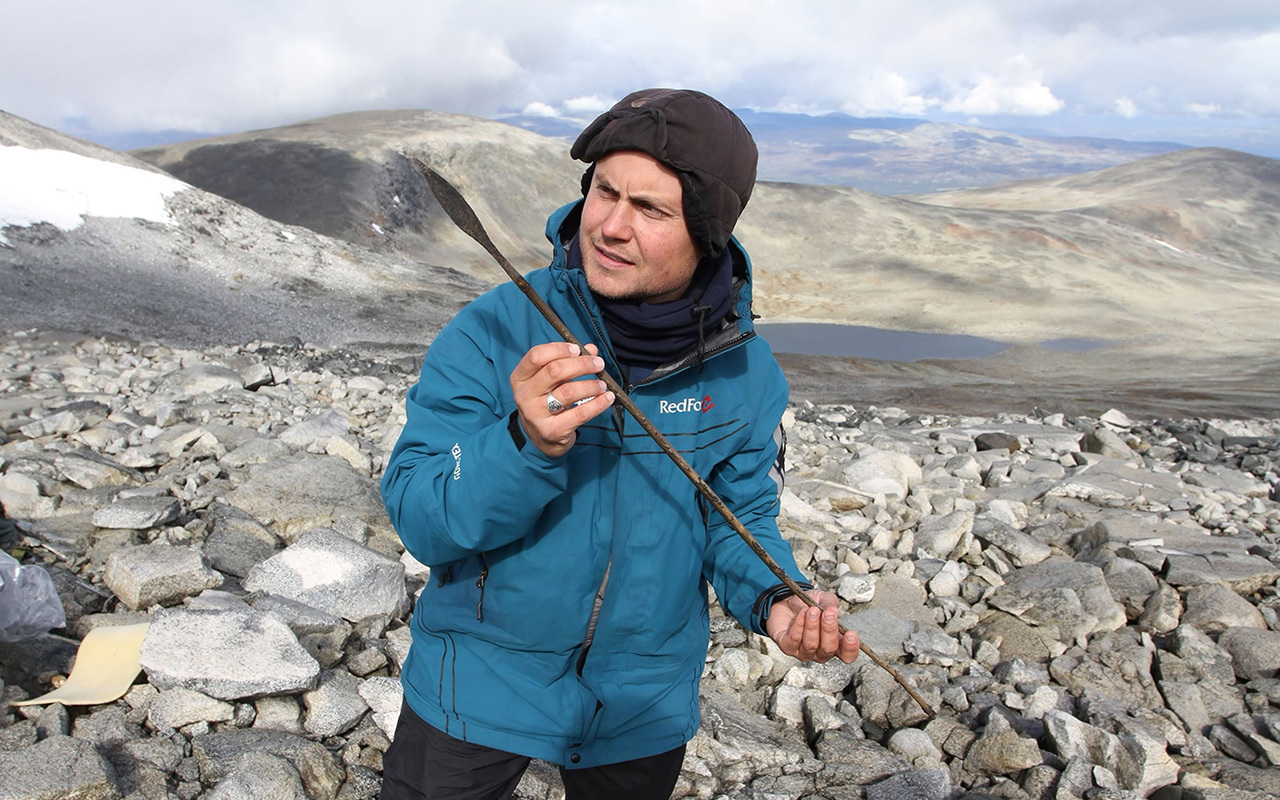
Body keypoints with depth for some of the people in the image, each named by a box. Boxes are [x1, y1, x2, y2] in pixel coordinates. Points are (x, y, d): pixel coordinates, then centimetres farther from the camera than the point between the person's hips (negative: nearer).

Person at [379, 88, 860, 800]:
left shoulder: (746, 371, -12)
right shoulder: (496, 329, -19)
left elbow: (740, 518, -1)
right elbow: (418, 520, -21)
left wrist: (775, 599, -21)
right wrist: (528, 445, -38)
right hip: (480, 686, -2)